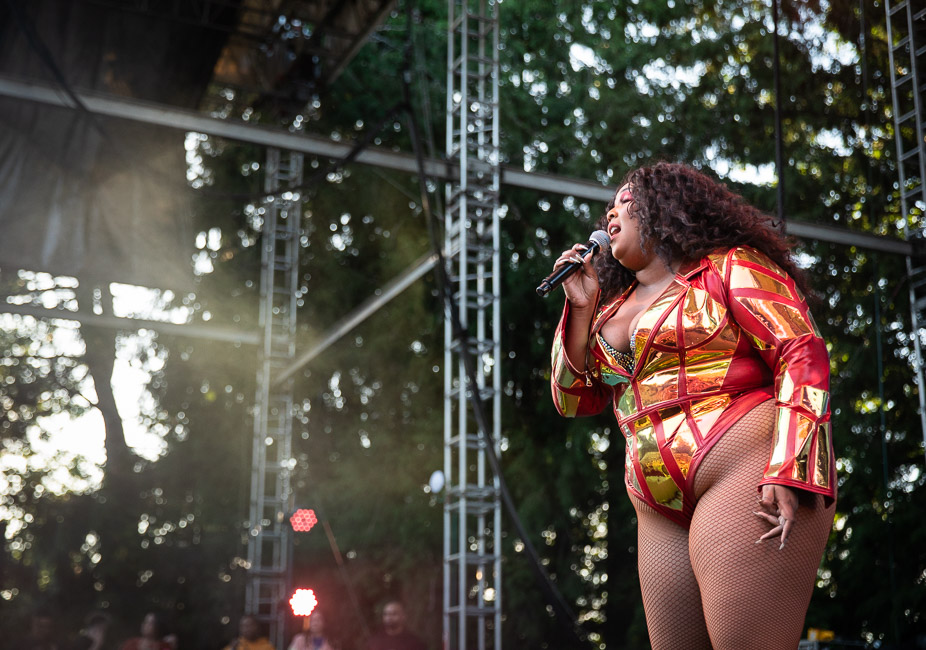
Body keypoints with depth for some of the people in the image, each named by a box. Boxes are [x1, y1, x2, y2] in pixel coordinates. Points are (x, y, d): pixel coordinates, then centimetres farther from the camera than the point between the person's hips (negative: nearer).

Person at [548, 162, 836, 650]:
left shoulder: (731, 268, 2)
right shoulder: (614, 309, 23)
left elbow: (802, 354, -8)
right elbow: (574, 399, 19)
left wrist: (790, 474, -20)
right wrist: (582, 305, 9)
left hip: (744, 479, -7)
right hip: (663, 514, 7)